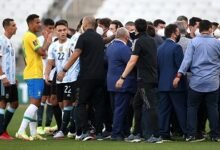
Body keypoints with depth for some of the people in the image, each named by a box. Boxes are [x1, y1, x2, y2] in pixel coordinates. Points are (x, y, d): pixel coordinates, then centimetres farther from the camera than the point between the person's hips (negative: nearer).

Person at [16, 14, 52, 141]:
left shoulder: (31, 36, 20)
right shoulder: (30, 36, -12)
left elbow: (40, 53, 23)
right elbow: (41, 51, -19)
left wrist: (46, 41, 12)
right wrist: (48, 41, -4)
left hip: (35, 74, 11)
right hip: (34, 75, -11)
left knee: (35, 103, 11)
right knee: (35, 103, -14)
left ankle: (33, 133, 12)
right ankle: (21, 131, -19)